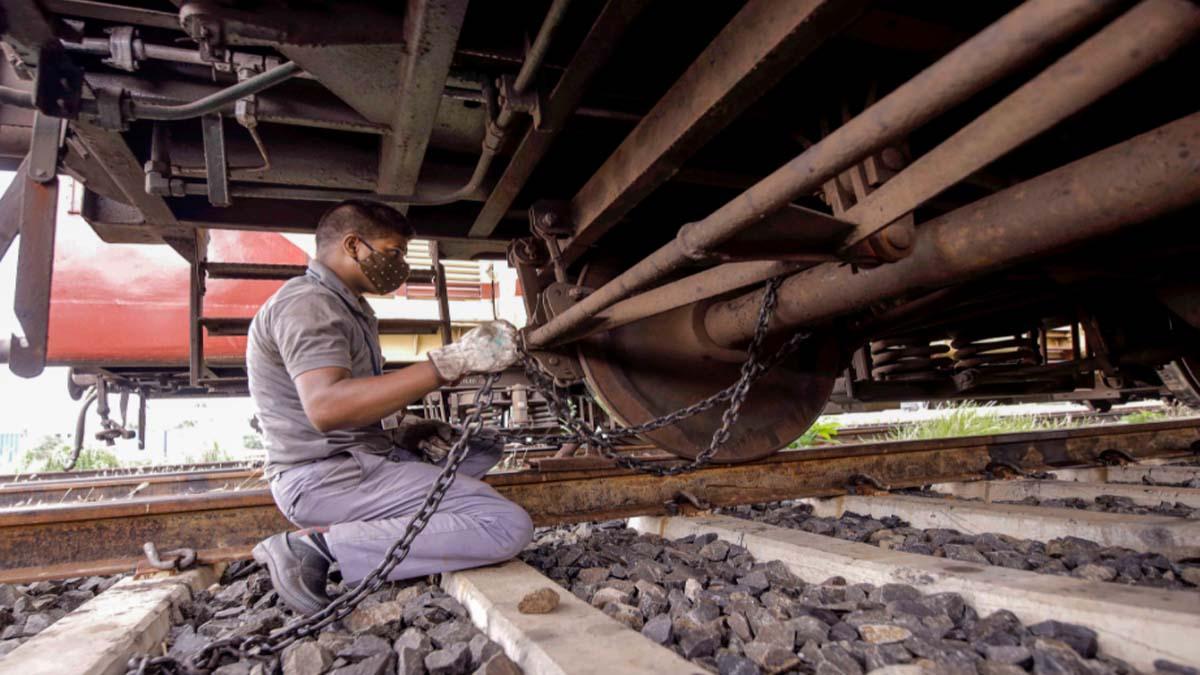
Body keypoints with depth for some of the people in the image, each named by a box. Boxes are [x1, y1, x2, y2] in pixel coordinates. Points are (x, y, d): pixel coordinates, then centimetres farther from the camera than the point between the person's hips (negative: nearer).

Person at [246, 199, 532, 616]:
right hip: (325, 477, -10)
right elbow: (325, 406, -32)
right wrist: (451, 362, -37)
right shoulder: (307, 303, -14)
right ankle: (318, 547, -14)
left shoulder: (348, 307, 19)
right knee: (507, 527, -22)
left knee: (484, 445, 17)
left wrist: (404, 433, 6)